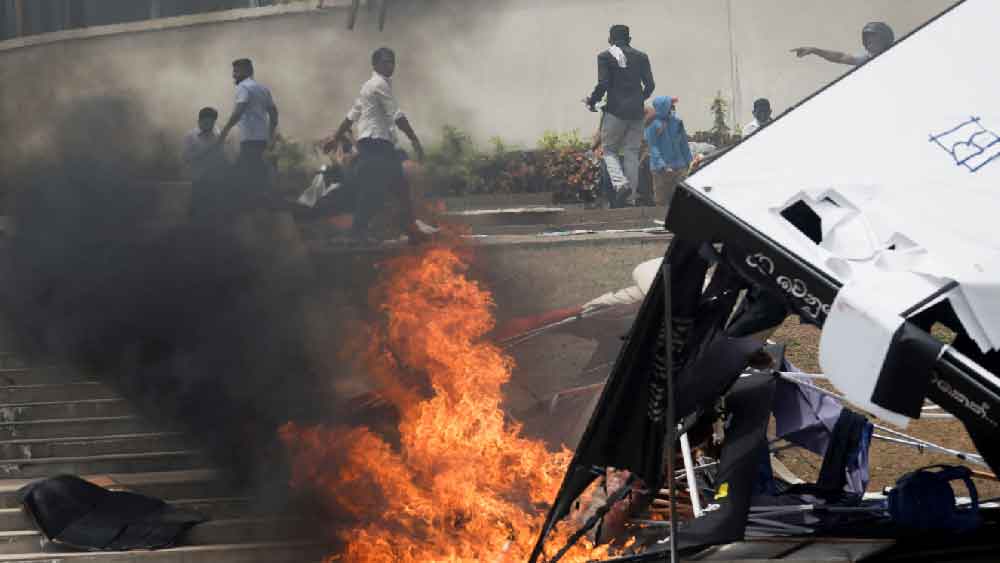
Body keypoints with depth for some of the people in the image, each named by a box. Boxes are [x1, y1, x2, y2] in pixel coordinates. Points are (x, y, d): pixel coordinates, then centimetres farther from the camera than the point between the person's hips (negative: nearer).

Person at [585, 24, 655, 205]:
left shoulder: (605, 56, -2)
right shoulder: (641, 57, 9)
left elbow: (603, 84, -11)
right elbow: (650, 84, 6)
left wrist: (592, 101, 5)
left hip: (615, 111, -4)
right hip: (636, 112, 4)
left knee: (609, 150, 8)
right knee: (632, 153, 8)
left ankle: (620, 182, -17)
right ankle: (631, 195, 4)